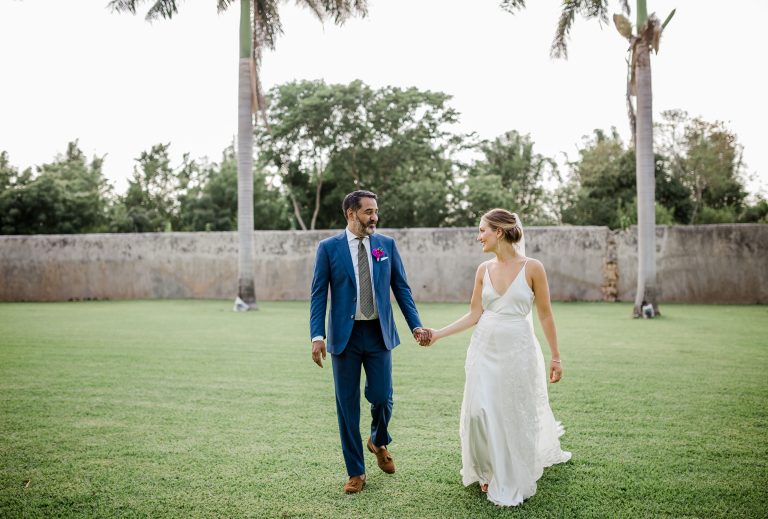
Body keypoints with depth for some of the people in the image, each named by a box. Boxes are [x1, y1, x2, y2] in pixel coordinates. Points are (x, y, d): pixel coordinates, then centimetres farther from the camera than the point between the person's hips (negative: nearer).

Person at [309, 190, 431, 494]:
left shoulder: (387, 245, 5)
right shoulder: (329, 248, -2)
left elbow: (401, 287, 6)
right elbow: (318, 295, -3)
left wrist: (416, 325, -3)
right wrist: (317, 336, -12)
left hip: (379, 333, 1)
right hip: (345, 335, -1)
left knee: (382, 397, 1)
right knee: (347, 405, 5)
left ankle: (379, 442, 35)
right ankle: (356, 472, 20)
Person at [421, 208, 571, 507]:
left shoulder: (532, 268, -7)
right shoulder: (484, 270, 4)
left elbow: (545, 316, -2)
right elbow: (474, 315, 6)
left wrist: (556, 357, 0)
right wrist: (438, 334, -1)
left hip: (518, 350, -3)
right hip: (485, 349, 3)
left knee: (516, 415, 8)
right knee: (480, 412, 1)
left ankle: (511, 484, 29)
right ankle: (488, 472, 27)